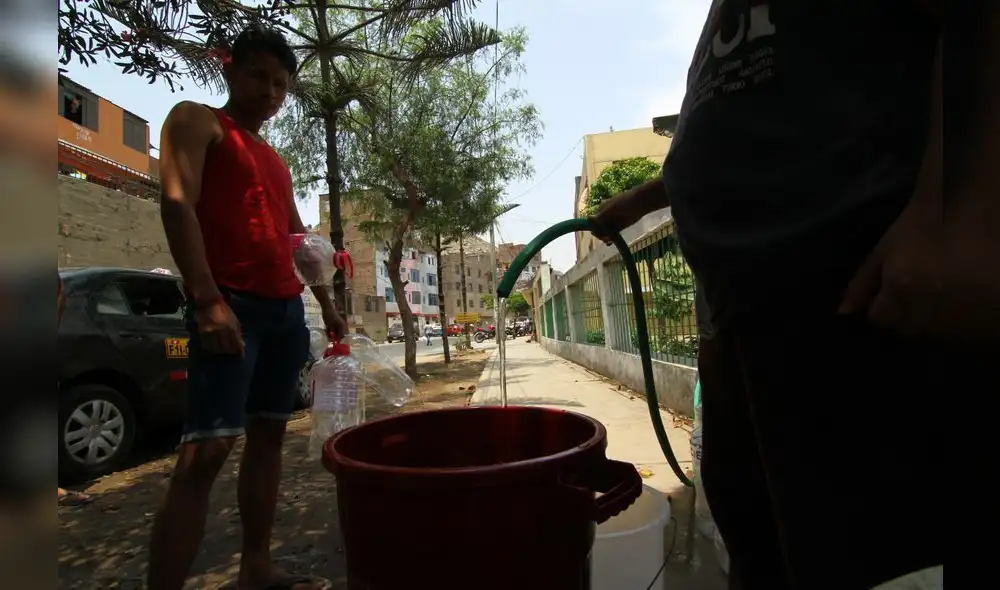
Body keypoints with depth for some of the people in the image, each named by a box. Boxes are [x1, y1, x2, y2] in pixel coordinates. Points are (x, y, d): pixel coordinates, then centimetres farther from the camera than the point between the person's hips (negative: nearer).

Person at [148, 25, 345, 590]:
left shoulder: (276, 161, 25)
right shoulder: (197, 121, 5)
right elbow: (177, 203, -10)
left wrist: (327, 305, 21)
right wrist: (208, 300, -21)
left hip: (287, 309, 8)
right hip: (232, 304, -7)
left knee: (269, 435, 9)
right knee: (208, 449, -14)